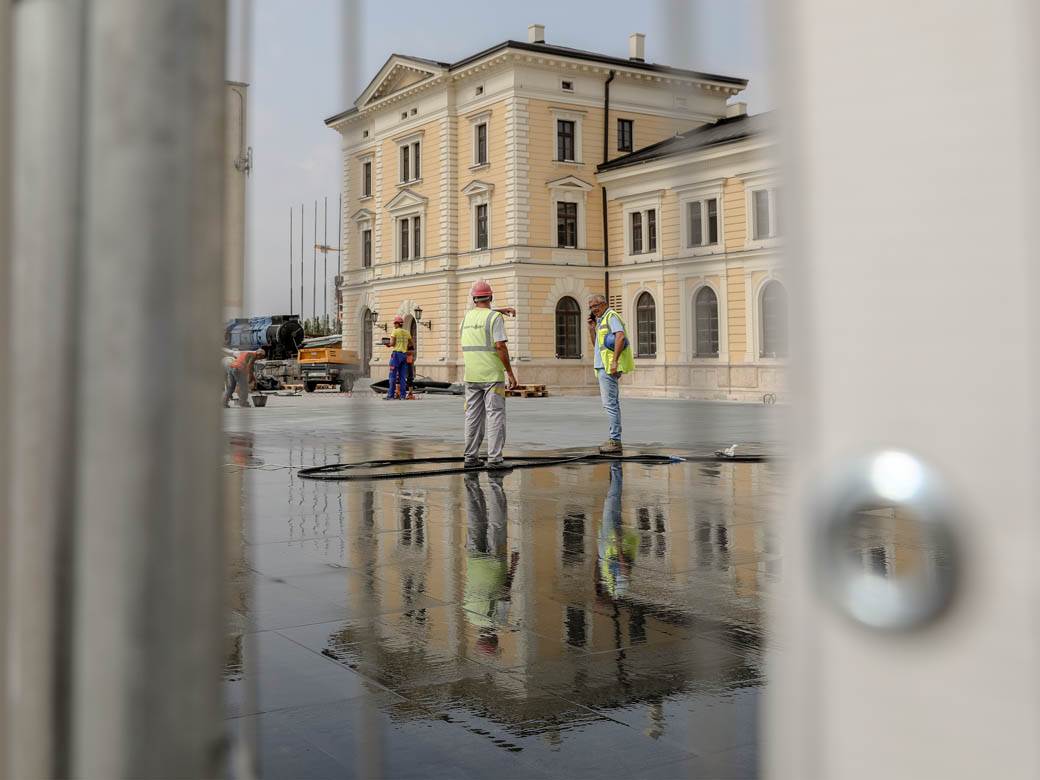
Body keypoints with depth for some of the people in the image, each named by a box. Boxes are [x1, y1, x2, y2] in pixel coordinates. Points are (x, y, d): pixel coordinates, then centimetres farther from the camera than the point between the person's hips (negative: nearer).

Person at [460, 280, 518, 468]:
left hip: (471, 376, 6)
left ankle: (470, 457, 13)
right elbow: (500, 346, -16)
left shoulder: (466, 317, 9)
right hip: (492, 375, -6)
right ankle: (494, 459, -8)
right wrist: (510, 373, -12)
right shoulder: (495, 317, -9)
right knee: (495, 416, -4)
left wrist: (501, 310, 37)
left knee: (473, 417, 11)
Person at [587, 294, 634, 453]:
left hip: (609, 367, -11)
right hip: (604, 367, 11)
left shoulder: (611, 316, -7)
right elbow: (596, 344, 27)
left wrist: (614, 360, -28)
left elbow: (620, 336, -22)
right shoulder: (602, 320, 23)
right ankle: (615, 440, 18)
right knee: (612, 404, 12)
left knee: (610, 404, -12)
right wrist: (592, 328, 14)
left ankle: (615, 441, -13)